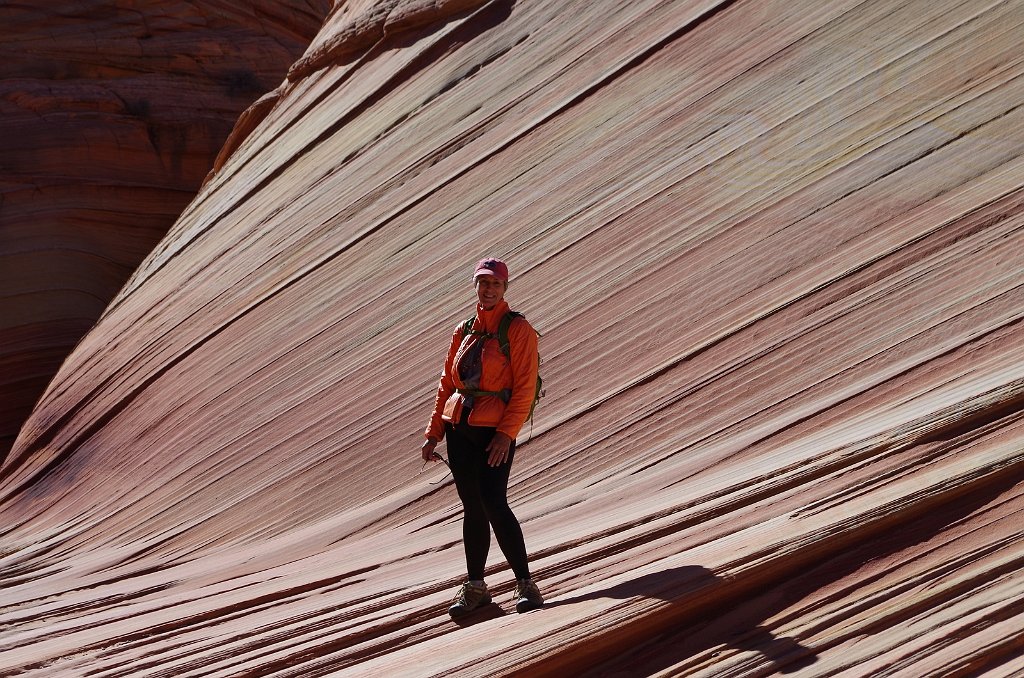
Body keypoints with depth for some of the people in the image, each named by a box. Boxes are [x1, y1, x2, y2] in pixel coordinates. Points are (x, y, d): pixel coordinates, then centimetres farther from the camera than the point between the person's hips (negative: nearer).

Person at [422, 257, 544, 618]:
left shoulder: (518, 329, -3)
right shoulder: (463, 331, 14)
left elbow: (524, 387, -10)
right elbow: (447, 383, 17)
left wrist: (506, 433, -19)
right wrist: (433, 433, 13)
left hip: (495, 431, -5)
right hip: (458, 428, 5)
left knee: (493, 503, -16)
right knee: (472, 507, 9)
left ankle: (525, 583, -7)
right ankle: (474, 587, 17)